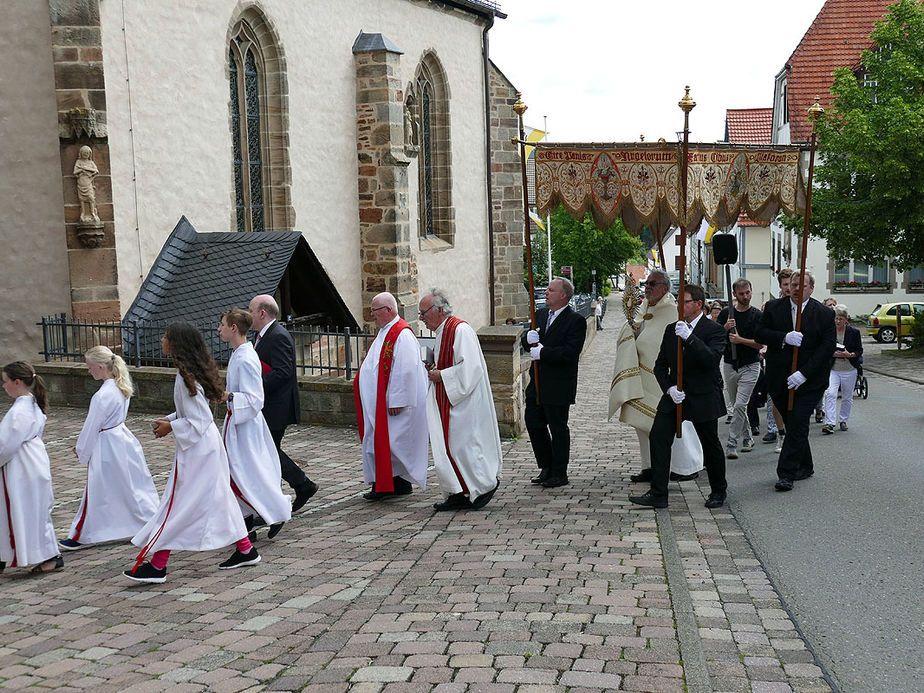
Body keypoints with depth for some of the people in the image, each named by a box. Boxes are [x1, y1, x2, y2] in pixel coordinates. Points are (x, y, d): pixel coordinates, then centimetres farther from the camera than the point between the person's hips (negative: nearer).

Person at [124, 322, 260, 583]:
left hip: (196, 451, -10)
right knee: (218, 497, 16)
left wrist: (170, 427, -11)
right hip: (209, 446, 10)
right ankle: (245, 550, 23)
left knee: (177, 504, -3)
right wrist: (169, 419, 8)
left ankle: (157, 565, 5)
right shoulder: (192, 372, 8)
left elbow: (197, 421, -21)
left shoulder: (186, 379, -22)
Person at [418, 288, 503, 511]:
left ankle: (486, 483, 9)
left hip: (463, 402, -10)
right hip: (448, 401, 10)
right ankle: (459, 494, 14)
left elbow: (470, 367, -24)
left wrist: (442, 375, -17)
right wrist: (434, 369, 7)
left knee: (461, 445, -6)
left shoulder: (460, 330, -16)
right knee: (448, 448, 9)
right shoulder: (443, 332, 15)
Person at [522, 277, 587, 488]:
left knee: (558, 428, 3)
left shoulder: (576, 321, -11)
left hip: (559, 385, -7)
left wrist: (542, 353, -20)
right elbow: (525, 342, 14)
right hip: (537, 383, 7)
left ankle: (559, 474, 15)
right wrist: (528, 338, -10)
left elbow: (570, 352, -21)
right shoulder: (540, 314, 12)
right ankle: (546, 468, 26)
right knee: (533, 423, 11)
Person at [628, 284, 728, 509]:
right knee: (658, 437, -7)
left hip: (703, 398, -5)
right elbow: (660, 365, 9)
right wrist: (669, 388, -7)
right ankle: (658, 494, -4)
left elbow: (712, 359, -25)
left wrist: (690, 337, -32)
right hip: (675, 395, 5)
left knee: (710, 445, 8)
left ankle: (718, 491, 30)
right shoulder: (671, 329, 7)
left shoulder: (715, 330, -9)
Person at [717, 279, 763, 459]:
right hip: (729, 365, 4)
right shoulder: (726, 313, 6)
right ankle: (747, 438, 29)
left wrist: (740, 340, -20)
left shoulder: (757, 315, -3)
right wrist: (725, 328, -15)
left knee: (740, 405, -13)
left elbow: (760, 343, -9)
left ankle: (731, 444, -12)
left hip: (750, 366, -4)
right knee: (737, 405, 13)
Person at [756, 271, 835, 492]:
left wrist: (803, 374, -17)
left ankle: (786, 473, -5)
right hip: (779, 379, 3)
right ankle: (805, 466, 29)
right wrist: (784, 338, -21)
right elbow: (760, 334, -1)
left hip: (808, 380, -3)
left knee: (797, 426, -8)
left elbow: (827, 347, -8)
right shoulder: (773, 308, 5)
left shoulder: (824, 314, -3)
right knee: (793, 425, 13)